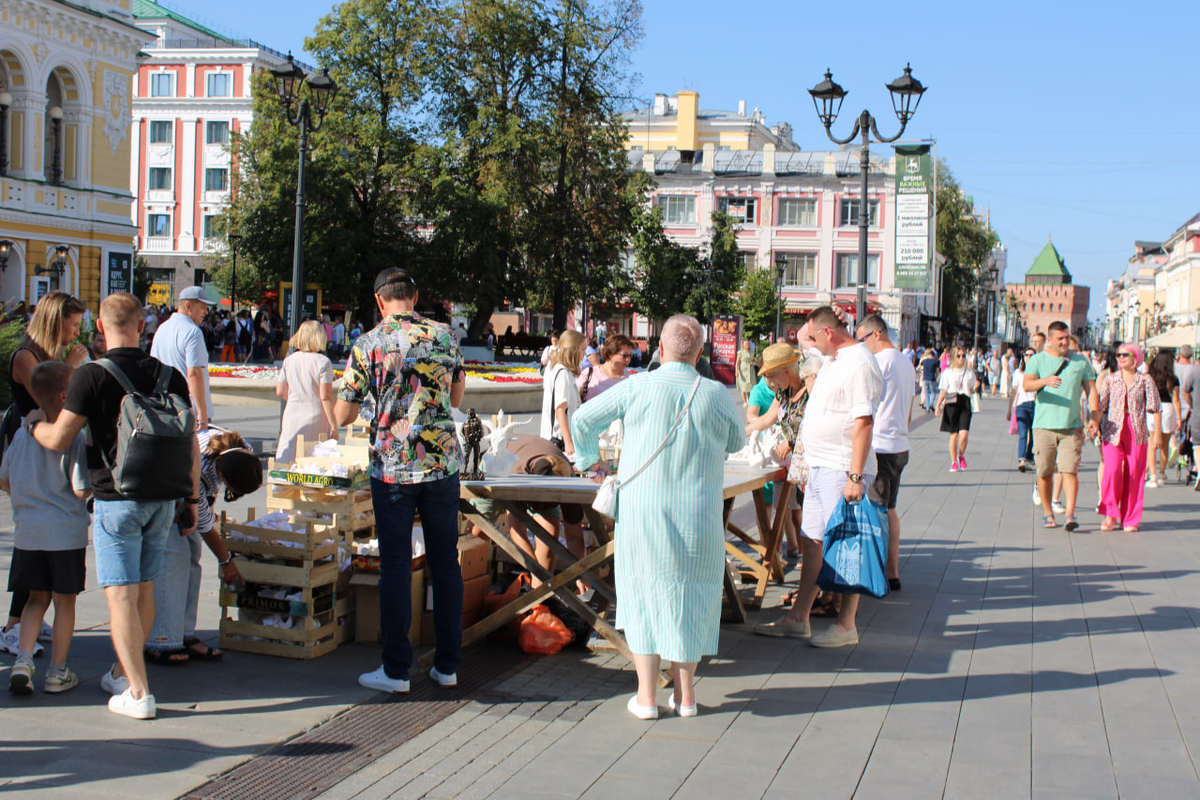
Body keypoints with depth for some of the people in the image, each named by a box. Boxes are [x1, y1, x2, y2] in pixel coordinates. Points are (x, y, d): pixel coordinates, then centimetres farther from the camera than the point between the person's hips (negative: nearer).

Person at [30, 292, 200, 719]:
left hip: (116, 500, -5)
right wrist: (191, 499, 14)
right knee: (144, 591, 16)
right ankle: (122, 672, 32)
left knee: (121, 596, -2)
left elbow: (58, 439, -9)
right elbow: (190, 445, 5)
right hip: (163, 499, 5)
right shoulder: (169, 375, 3)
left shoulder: (92, 375, -10)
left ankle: (138, 693, -4)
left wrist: (34, 422, 13)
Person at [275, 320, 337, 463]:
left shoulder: (289, 360, 6)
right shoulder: (322, 362, -8)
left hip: (292, 417, 4)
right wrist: (333, 426, -8)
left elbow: (280, 392, 11)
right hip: (316, 419, -4)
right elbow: (325, 397, -12)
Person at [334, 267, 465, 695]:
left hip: (392, 464, -2)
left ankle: (396, 670, 7)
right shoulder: (443, 336, 4)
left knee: (395, 565, 4)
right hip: (443, 462, 3)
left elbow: (343, 415, -2)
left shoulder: (369, 344, -5)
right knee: (445, 561, 10)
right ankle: (447, 664, 16)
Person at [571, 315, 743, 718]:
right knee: (688, 596, 14)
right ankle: (685, 693, 20)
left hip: (643, 511, -1)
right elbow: (735, 442, 16)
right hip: (697, 515, 1)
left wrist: (590, 457, 21)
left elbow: (582, 420, 2)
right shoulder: (716, 395, -3)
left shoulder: (638, 388, -7)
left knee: (643, 595, 10)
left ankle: (646, 696, 10)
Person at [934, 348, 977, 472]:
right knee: (954, 434, 2)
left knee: (964, 433, -12)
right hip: (951, 403, -1)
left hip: (965, 403, 1)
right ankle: (954, 462, 14)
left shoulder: (970, 372, 11)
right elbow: (943, 390, 2)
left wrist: (976, 387, -9)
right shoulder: (948, 372, 6)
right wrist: (938, 405, -7)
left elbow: (972, 390, 13)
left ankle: (961, 455, 15)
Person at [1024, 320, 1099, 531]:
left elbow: (1091, 391, 10)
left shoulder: (1081, 361, 10)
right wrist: (1045, 380, -34)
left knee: (1069, 470, -10)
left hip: (1072, 426, 0)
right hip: (1044, 425, 0)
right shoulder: (1037, 360, 3)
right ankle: (1048, 514, 19)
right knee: (1044, 473, 5)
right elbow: (1027, 384, -13)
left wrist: (1094, 417, -3)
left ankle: (1070, 514, -13)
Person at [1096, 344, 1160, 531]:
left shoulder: (1145, 380, 5)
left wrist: (1157, 430, -4)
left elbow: (1154, 407, 3)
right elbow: (1101, 405, 8)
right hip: (1113, 431, 0)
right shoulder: (1111, 379, 8)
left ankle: (1130, 519, 12)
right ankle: (1111, 515, -4)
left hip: (1137, 431, 0)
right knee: (1112, 471, -15)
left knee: (1134, 475, 1)